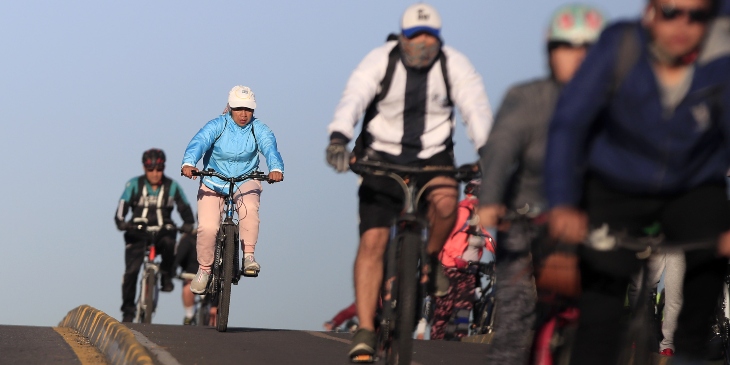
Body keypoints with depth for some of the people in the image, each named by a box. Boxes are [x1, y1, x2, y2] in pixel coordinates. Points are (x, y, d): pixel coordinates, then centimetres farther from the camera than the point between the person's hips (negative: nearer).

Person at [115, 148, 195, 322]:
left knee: (169, 243, -35)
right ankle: (128, 310, -2)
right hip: (138, 233, 0)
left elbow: (185, 208, 1)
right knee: (131, 271, -13)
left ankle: (166, 275, -9)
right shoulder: (134, 185, 0)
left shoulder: (172, 186, 2)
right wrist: (121, 222, -29)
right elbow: (122, 206, -8)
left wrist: (188, 224, -20)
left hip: (162, 231, 0)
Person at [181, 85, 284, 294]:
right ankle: (204, 269, 7)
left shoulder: (258, 129, -7)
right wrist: (188, 163, -48)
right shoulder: (217, 126, -11)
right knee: (207, 227, -16)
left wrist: (276, 169, -46)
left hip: (245, 182, 1)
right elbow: (199, 142, -26)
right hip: (213, 183, -1)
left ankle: (248, 255, -22)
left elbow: (269, 147, -24)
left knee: (249, 208, -33)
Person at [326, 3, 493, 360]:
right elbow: (353, 98, -25)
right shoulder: (380, 60, -11)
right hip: (382, 158, 0)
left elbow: (476, 106, -17)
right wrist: (338, 137, -44)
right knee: (372, 241, -13)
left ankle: (431, 258, -2)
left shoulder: (454, 65, -7)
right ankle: (365, 331, -10)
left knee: (445, 202, -33)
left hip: (433, 159, 1)